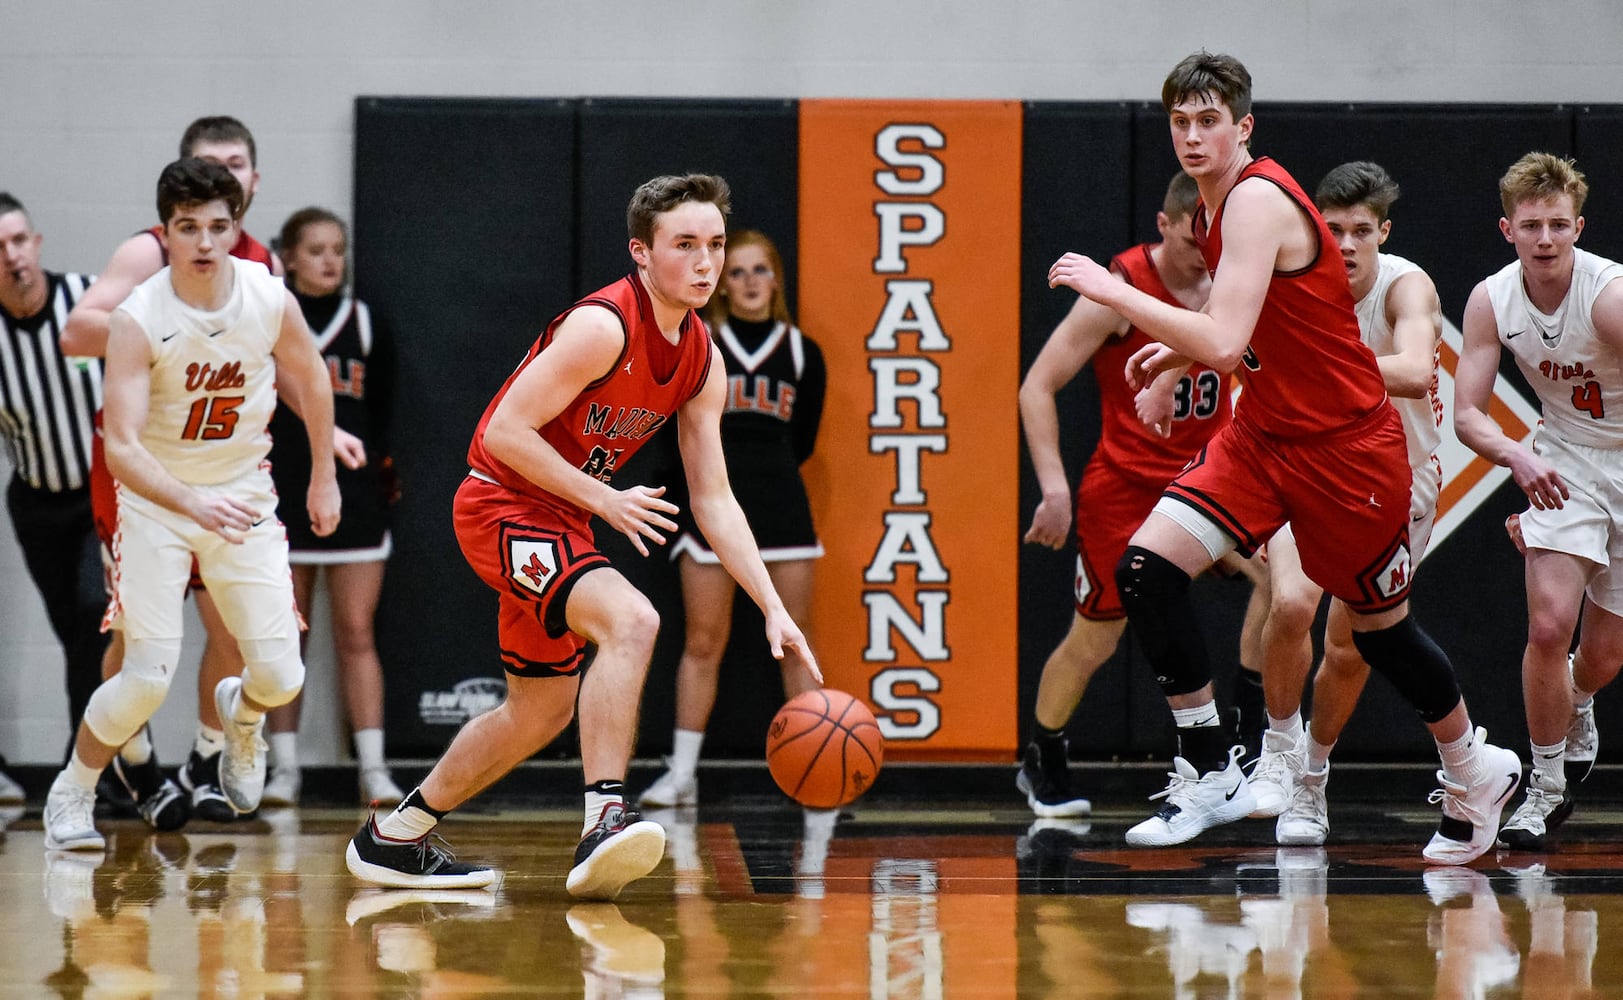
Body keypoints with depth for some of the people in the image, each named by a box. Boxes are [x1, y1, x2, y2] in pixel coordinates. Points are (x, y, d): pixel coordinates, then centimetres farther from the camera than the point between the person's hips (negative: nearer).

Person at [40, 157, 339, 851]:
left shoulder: (271, 300, -13)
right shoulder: (137, 321, -23)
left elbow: (311, 384, 9)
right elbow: (120, 447, -30)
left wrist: (324, 477, 17)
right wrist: (193, 503, -45)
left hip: (245, 494, 3)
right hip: (156, 502, -3)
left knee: (280, 676, -4)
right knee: (149, 677, -14)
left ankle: (241, 713, 35)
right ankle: (72, 792, 12)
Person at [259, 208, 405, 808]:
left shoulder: (366, 325, 8)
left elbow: (383, 415, 12)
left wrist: (383, 477, 1)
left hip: (354, 499, 1)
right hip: (281, 497, -1)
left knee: (357, 635, -3)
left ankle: (373, 767, -5)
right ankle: (284, 768, 9)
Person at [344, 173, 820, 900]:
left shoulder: (701, 362, 2)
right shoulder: (604, 327, -23)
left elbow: (714, 500, 5)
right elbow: (506, 431, -24)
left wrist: (774, 609, -3)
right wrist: (604, 499, -25)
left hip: (558, 523, 10)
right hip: (502, 506, -10)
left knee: (542, 711, 18)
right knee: (630, 620, -32)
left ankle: (392, 840, 32)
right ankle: (605, 820, -38)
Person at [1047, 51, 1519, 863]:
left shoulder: (1257, 201, -21)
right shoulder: (1217, 207, 6)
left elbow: (1224, 343, -32)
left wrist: (1108, 290, -27)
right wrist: (1178, 349, 11)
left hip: (1346, 446, -8)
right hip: (1262, 435, 8)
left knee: (1379, 625, 8)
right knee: (1146, 568, -11)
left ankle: (1475, 773, 33)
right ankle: (1210, 773, -4)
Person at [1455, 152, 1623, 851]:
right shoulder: (1491, 301, -13)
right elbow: (1467, 413, -12)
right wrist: (1517, 457, -33)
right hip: (1562, 463, 2)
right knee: (1549, 625, -16)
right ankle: (1547, 788, 1)